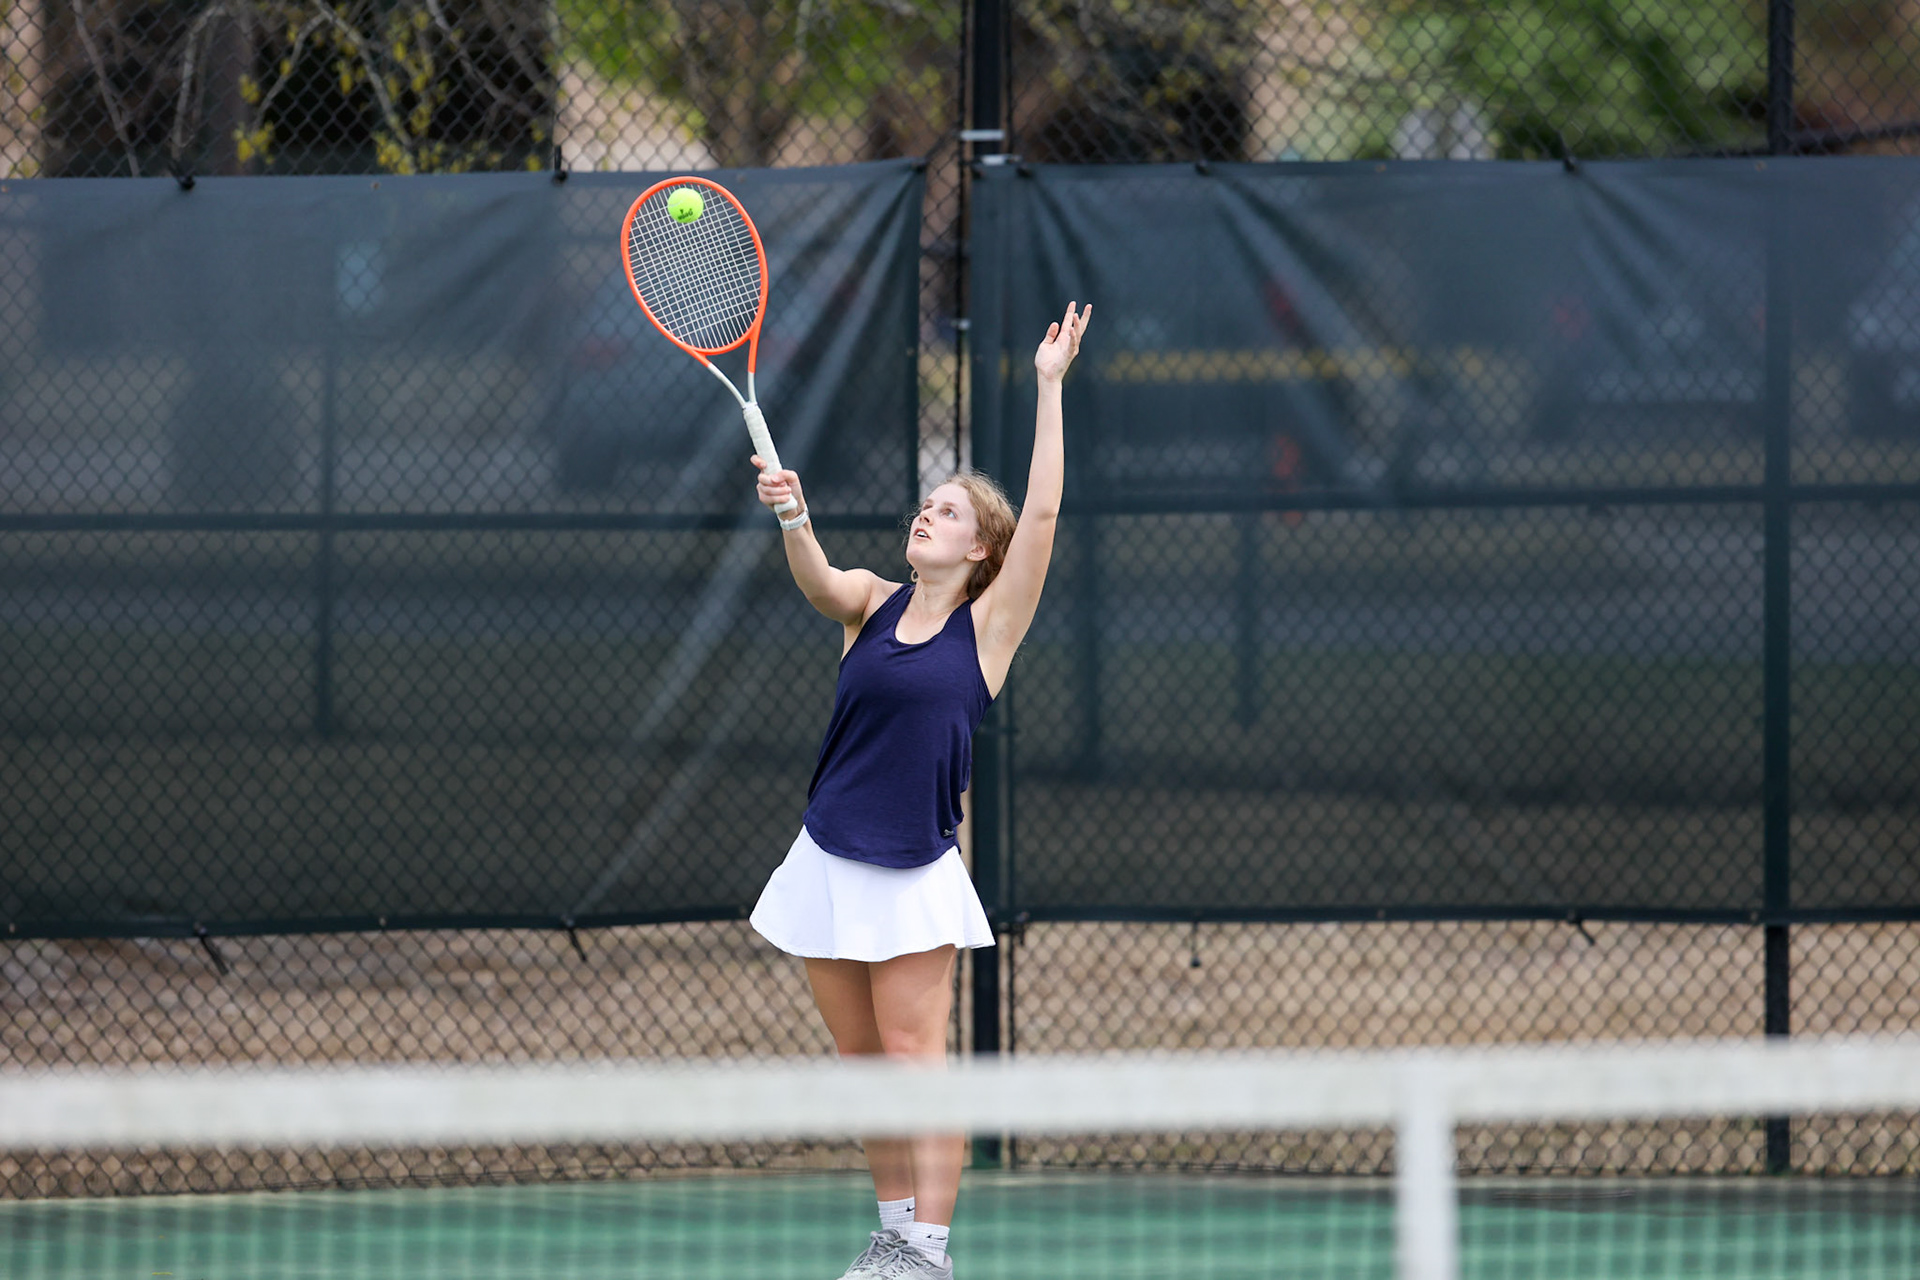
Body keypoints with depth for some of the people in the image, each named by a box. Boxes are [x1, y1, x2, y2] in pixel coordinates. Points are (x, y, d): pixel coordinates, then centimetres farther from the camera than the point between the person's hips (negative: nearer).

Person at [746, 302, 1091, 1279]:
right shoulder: (870, 605, 9)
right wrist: (794, 516, -33)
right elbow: (817, 579, -12)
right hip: (829, 862, 4)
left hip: (915, 873, -4)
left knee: (914, 1054, -9)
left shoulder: (987, 626, 0)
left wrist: (1050, 386, -7)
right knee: (861, 1062, 8)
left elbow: (1042, 514, -8)